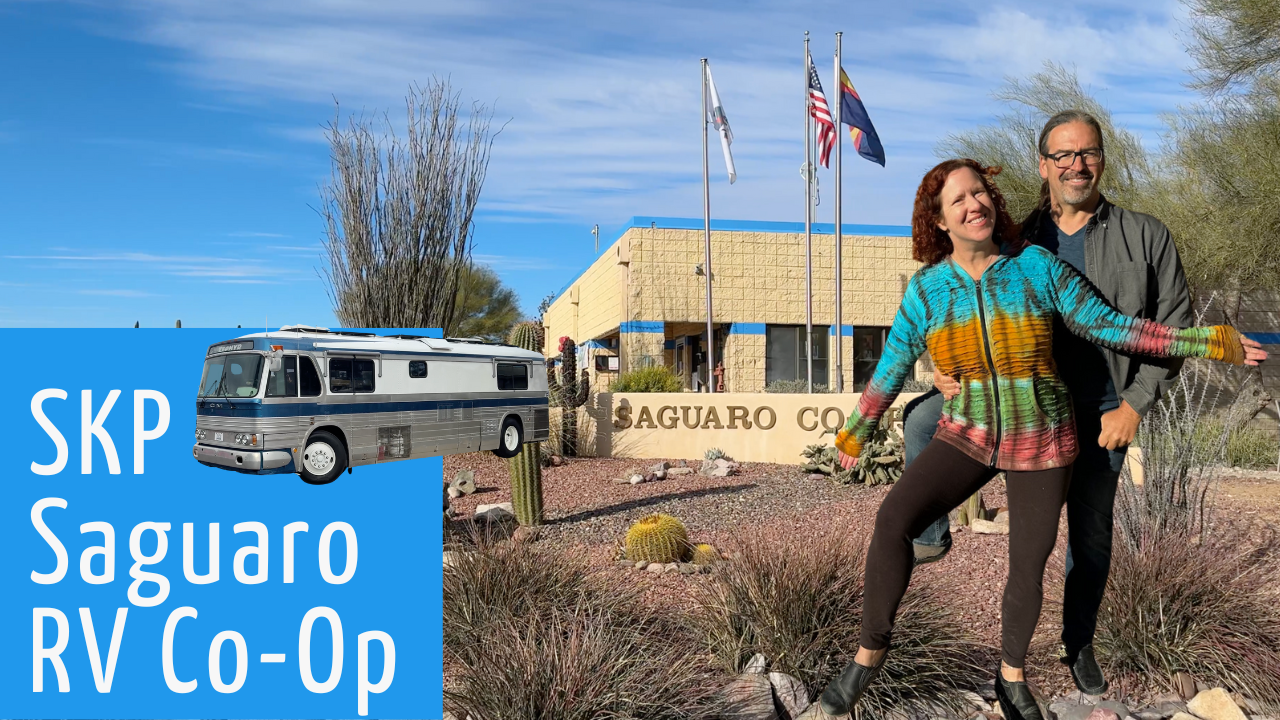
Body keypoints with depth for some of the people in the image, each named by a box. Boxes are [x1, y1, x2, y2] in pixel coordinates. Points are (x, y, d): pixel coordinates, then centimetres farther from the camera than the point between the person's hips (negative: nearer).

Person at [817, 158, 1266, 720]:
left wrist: (1206, 342, -7)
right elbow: (891, 368, 4)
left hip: (1040, 442, 0)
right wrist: (855, 434, 12)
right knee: (893, 521, -21)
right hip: (967, 436, 0)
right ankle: (871, 649, -5)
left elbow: (1107, 325, -4)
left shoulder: (1037, 265, -9)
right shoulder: (925, 288, -6)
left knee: (1028, 567, 7)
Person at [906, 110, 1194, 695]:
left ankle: (1079, 643, 34)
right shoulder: (1020, 242, 1)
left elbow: (1174, 328, -2)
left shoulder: (1146, 237, -3)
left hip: (1101, 412, -1)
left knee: (1091, 536, 11)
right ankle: (931, 537, 0)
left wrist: (1133, 406, -11)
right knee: (921, 418, -19)